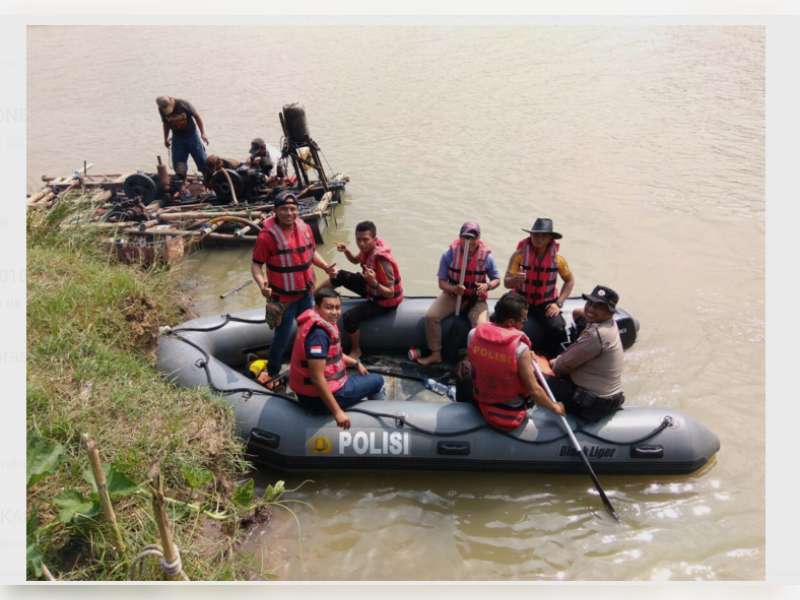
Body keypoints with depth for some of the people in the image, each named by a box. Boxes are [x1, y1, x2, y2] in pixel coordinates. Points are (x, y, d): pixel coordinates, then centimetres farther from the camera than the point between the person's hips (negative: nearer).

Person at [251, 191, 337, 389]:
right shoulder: (267, 235, -21)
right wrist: (261, 283, -35)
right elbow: (256, 265, -17)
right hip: (282, 297, -6)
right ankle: (272, 374, 28)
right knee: (282, 337, 6)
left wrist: (325, 266, -4)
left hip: (305, 293, 6)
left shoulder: (304, 228, -3)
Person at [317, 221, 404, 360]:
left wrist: (374, 283, -48)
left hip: (385, 301, -8)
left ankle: (356, 350, 2)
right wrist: (346, 251, -11)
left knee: (349, 317, -23)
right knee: (340, 276, 7)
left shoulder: (382, 261, -36)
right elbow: (356, 260, 11)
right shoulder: (368, 248, -13)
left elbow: (390, 293, -31)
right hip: (371, 287, 8)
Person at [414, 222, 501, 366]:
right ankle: (435, 354, -2)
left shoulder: (486, 256, -13)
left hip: (476, 299, -1)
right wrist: (453, 288, -31)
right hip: (452, 295, 1)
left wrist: (487, 286, -24)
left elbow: (497, 279, 0)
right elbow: (442, 282, -9)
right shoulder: (449, 254, -13)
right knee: (431, 316, -21)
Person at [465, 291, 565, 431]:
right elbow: (534, 391, -21)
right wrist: (555, 407, -1)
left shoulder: (473, 334, -15)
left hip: (481, 405, 3)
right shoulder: (520, 348, -27)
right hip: (511, 415, -3)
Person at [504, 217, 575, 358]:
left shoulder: (557, 258, -6)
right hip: (523, 304, -1)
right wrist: (515, 280, -37)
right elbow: (506, 282, -13)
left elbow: (570, 281, 8)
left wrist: (559, 303, -4)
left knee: (558, 328, -25)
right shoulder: (519, 255, -12)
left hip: (547, 304, 1)